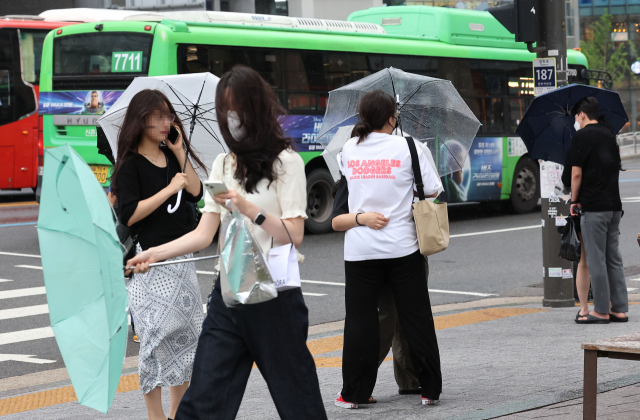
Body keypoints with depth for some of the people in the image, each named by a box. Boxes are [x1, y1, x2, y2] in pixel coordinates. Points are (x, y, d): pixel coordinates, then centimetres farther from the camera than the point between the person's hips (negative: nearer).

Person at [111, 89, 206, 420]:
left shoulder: (171, 156, 12)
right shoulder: (130, 165, -7)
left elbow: (196, 193, 3)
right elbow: (129, 215, -16)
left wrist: (180, 152, -2)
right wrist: (170, 189, -16)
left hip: (180, 258, 7)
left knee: (189, 334, 6)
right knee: (157, 336, -8)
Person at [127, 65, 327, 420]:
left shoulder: (285, 161, -4)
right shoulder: (223, 165, 13)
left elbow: (294, 236, -12)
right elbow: (204, 234, 11)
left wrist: (250, 210, -25)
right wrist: (155, 253, -2)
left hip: (275, 294, -5)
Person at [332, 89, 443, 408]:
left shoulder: (349, 150, 2)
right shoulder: (407, 147, -6)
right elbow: (434, 191, -3)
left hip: (360, 250, 2)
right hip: (402, 247, -2)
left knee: (360, 320, 7)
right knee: (416, 319, 7)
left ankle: (354, 393, 8)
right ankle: (430, 389, 12)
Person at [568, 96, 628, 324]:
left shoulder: (582, 136, -9)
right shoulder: (609, 134, 14)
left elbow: (577, 173, -13)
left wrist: (574, 200, 0)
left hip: (593, 206, -7)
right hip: (614, 205, 7)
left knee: (596, 260, -3)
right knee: (613, 258, 11)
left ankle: (601, 311, -1)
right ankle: (620, 309, 11)